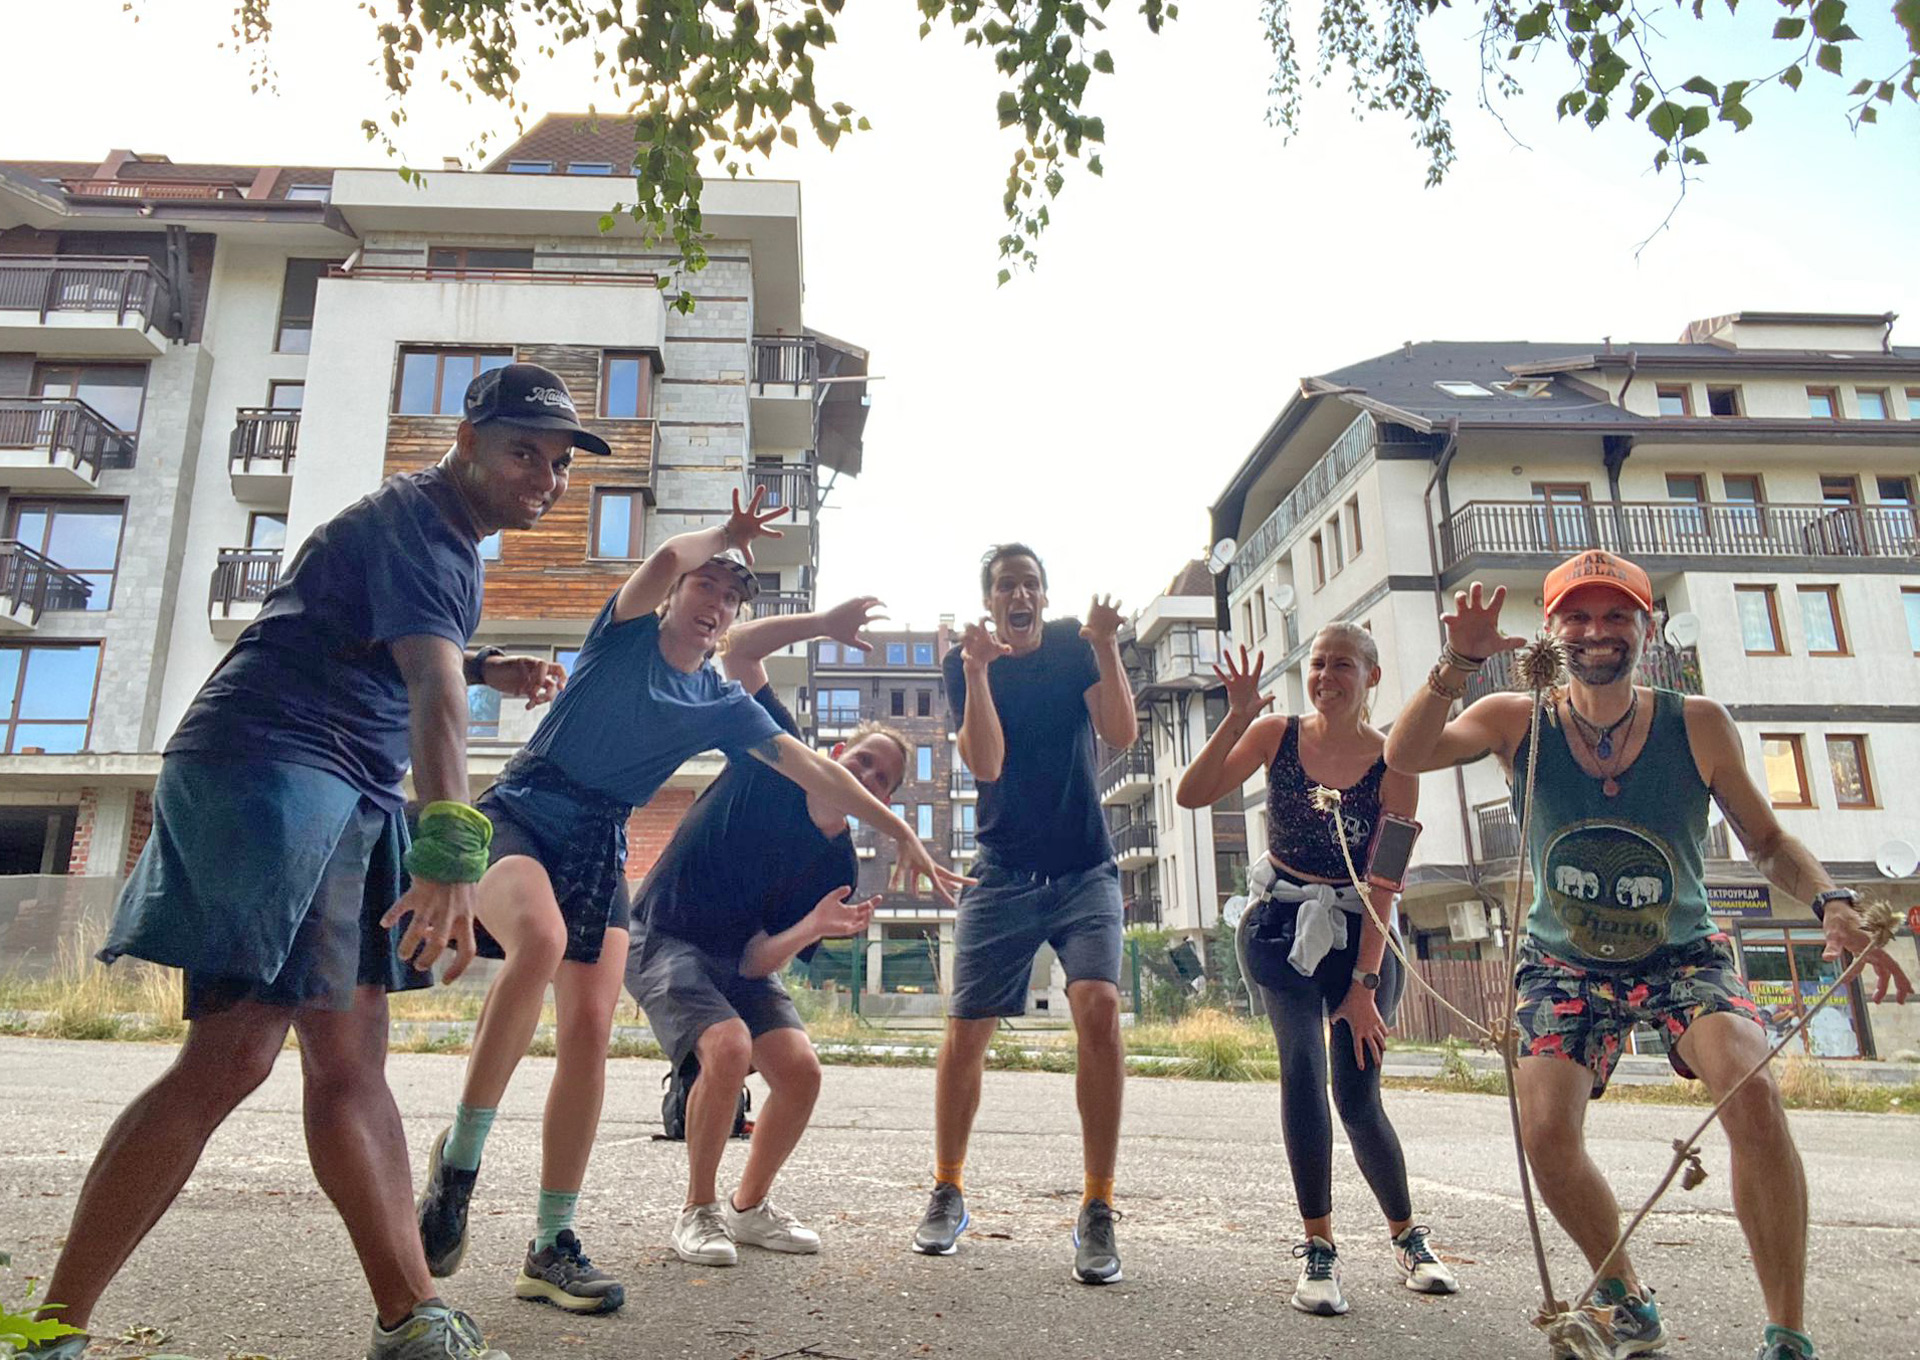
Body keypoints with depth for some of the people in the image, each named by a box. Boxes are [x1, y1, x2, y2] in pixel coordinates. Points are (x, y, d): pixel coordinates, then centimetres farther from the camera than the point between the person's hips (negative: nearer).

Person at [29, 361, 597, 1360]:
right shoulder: (413, 522, -12)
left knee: (350, 1056, 6)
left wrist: (486, 667, 19)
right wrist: (452, 842, -43)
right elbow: (429, 683, -31)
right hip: (267, 765, -10)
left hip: (346, 796, 10)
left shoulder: (451, 537, 19)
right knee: (234, 1053, -15)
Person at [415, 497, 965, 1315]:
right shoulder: (626, 633, 2)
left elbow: (814, 771, 3)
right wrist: (726, 536, -8)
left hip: (599, 849, 4)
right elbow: (666, 555, -21)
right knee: (540, 941, -35)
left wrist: (901, 834, -2)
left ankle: (552, 1244, 5)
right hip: (517, 814, -4)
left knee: (589, 1031, -7)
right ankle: (458, 1155, -18)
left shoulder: (722, 706, 9)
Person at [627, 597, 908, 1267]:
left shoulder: (838, 866, -7)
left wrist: (813, 928, -31)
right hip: (665, 938, -4)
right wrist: (825, 625, -26)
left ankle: (749, 1206, 13)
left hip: (737, 957, 4)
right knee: (729, 1048, -27)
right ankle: (697, 1213, -5)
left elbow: (759, 962, -12)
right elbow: (739, 649, -17)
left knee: (800, 1071, -13)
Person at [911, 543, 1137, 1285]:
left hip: (1084, 873, 0)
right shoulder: (964, 662, 1)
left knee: (1099, 1006, -21)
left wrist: (1106, 648, -21)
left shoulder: (1075, 646, 3)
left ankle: (1097, 1212, -9)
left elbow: (1122, 733, -11)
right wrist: (977, 671, -23)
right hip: (1002, 878, 0)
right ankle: (947, 1194, 21)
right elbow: (986, 764, -13)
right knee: (965, 1031, -3)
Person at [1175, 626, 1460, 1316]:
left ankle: (1407, 1236, 24)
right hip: (1280, 926, 1)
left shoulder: (1393, 763, -9)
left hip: (1357, 933, 0)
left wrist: (1364, 981, -13)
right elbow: (1191, 795, -13)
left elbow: (1382, 882, -10)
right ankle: (1318, 1249, -8)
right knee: (1302, 1063, -19)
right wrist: (1238, 718, -21)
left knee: (1358, 1098, -3)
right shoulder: (1276, 734, -5)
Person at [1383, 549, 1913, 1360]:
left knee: (1753, 1091, -28)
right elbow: (1403, 756, -24)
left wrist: (1831, 903, -19)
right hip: (1565, 965, 0)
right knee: (1545, 1135, -14)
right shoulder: (1520, 724, -11)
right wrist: (1457, 666, -36)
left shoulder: (1697, 726, -9)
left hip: (1684, 958, 0)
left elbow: (1769, 844, 0)